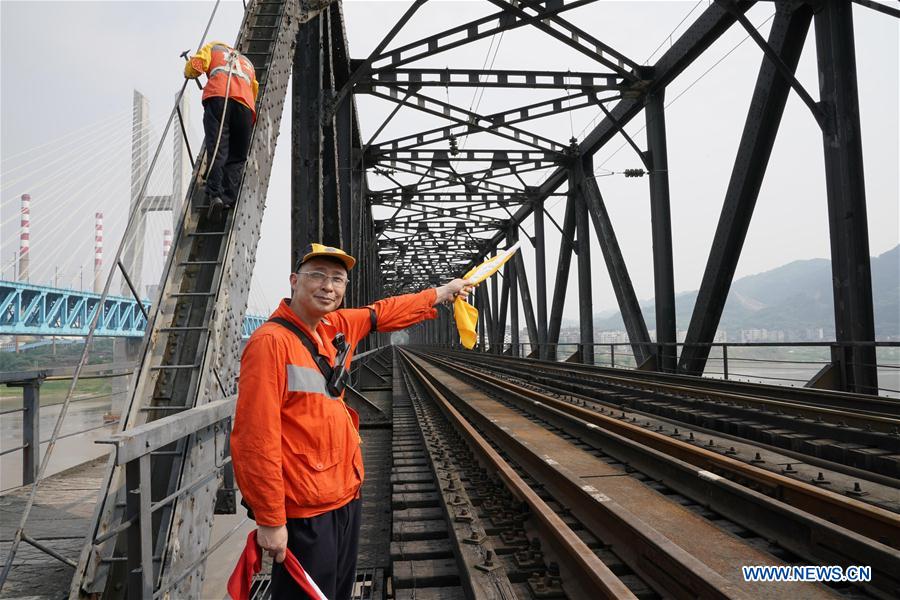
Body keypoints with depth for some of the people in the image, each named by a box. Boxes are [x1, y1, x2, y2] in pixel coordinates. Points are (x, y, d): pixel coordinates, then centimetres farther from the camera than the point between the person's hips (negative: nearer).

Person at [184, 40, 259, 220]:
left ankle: (215, 195, -28)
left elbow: (195, 64, 14)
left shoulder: (213, 47, 30)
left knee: (217, 149, -11)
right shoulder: (247, 62, 40)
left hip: (218, 97, -2)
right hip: (245, 102, 2)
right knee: (237, 157, 2)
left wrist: (189, 73, 35)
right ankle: (228, 198, -15)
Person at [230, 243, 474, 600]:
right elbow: (255, 438, -22)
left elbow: (384, 313, 20)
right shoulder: (271, 341, -20)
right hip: (305, 513, -8)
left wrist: (442, 292, 28)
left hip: (345, 497, 8)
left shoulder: (336, 327, 3)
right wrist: (270, 520, -18)